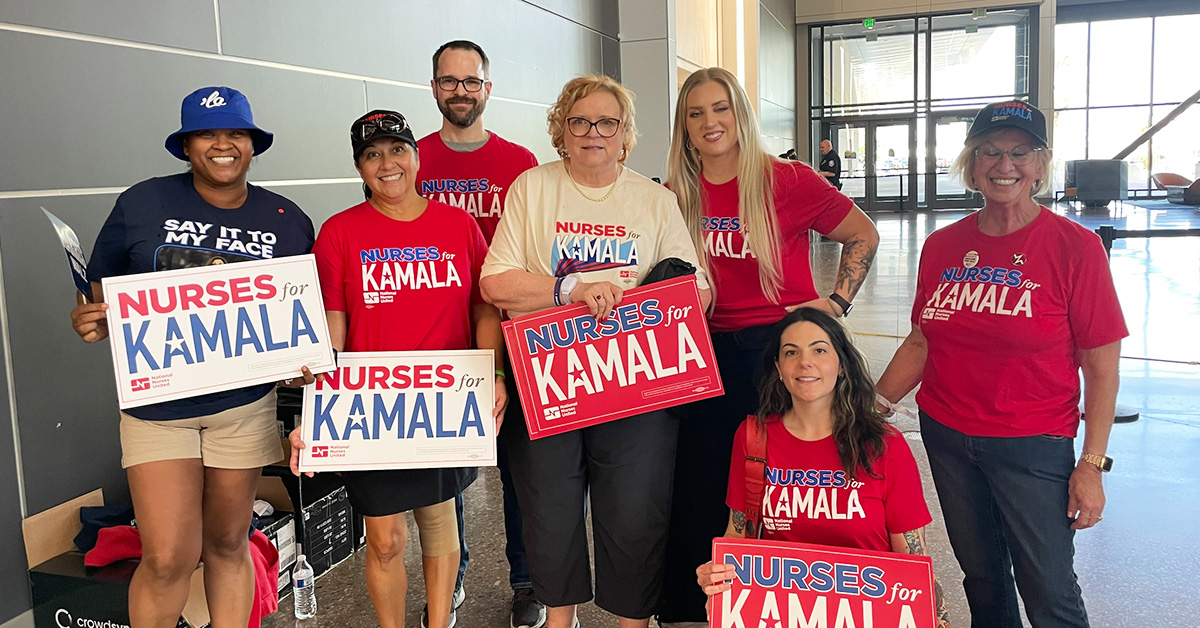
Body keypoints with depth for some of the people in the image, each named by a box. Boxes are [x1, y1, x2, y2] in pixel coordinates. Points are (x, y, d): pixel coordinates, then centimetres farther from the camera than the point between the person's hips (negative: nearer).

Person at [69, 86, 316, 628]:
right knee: (169, 558, -5)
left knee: (227, 545, 13)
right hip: (157, 402, -1)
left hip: (245, 405, 2)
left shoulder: (288, 221, 1)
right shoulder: (141, 204, -3)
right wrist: (92, 324, -16)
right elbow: (104, 292, 6)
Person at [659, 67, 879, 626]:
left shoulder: (788, 181, -7)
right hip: (706, 356, 3)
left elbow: (863, 235, 5)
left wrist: (838, 301, -2)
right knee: (699, 501, 9)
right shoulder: (677, 196, 3)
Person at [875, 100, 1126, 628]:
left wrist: (1091, 463, -12)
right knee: (982, 578, 19)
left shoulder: (1075, 248, -10)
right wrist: (875, 404, -2)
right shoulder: (942, 246, 1)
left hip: (1032, 445, -4)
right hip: (945, 435, 4)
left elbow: (1101, 369, -9)